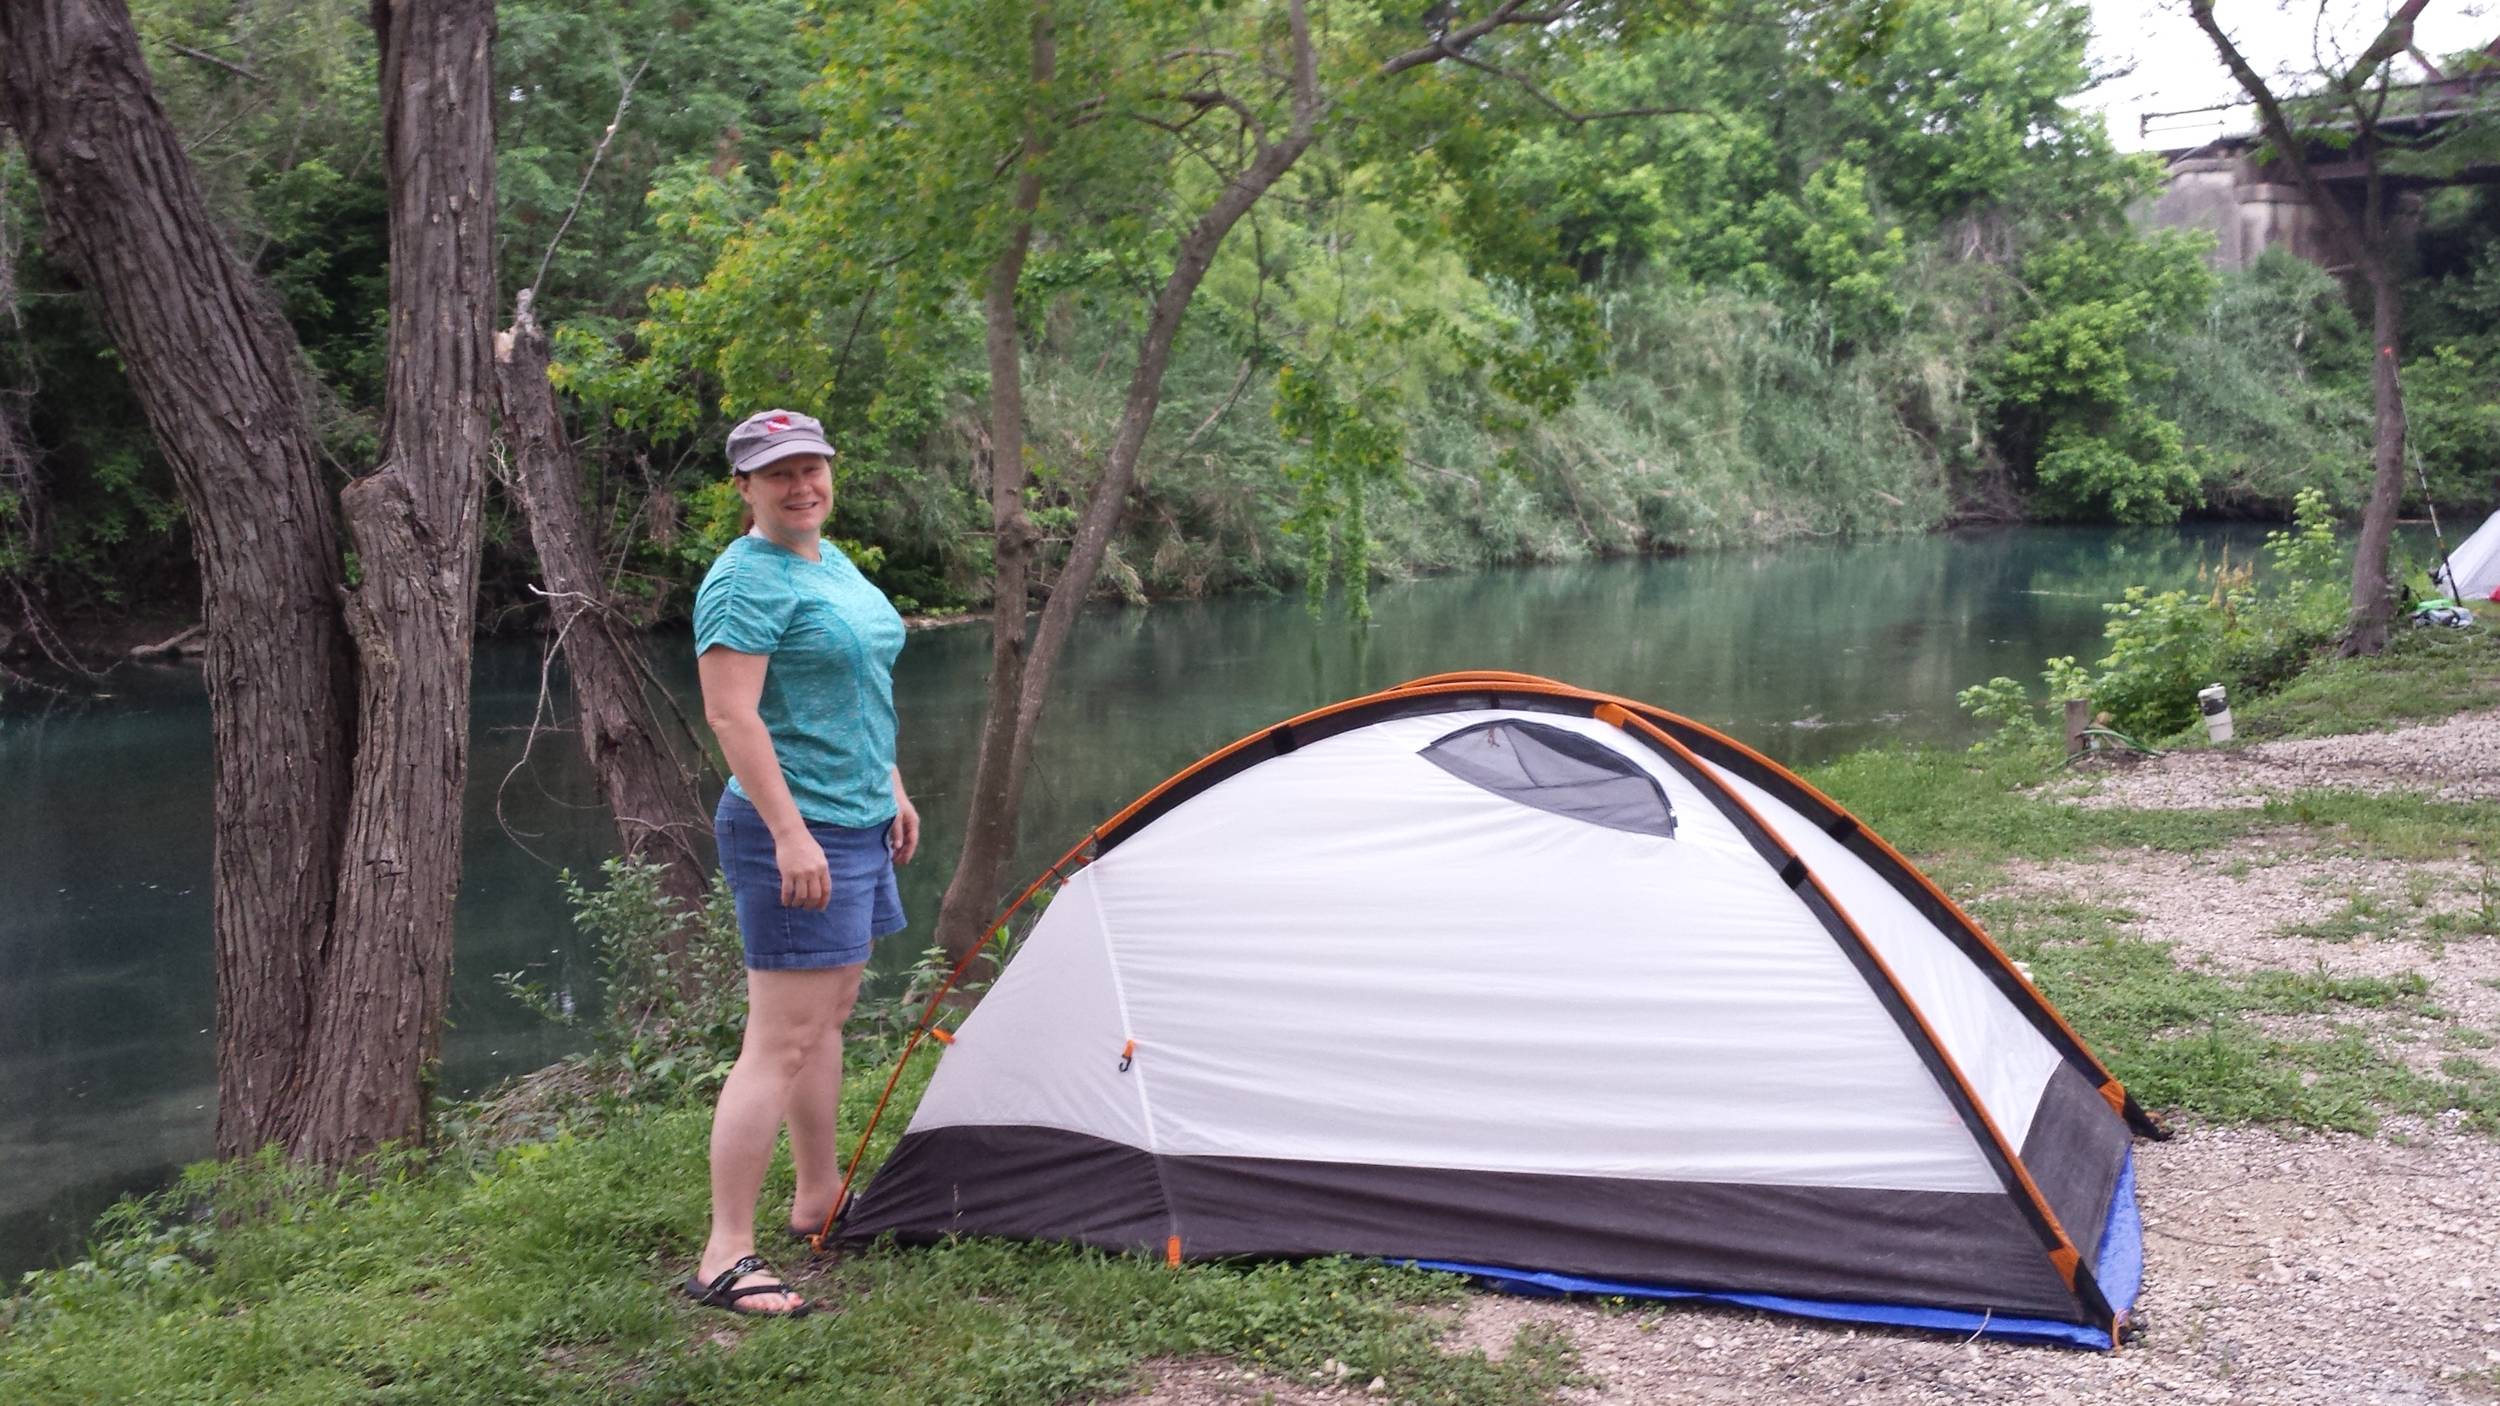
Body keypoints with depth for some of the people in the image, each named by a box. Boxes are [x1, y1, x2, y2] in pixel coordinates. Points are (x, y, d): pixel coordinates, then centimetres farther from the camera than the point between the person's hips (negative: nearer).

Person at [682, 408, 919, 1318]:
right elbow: (731, 714, -21)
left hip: (856, 821, 10)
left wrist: (891, 789, 22)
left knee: (829, 1015, 18)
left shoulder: (833, 562, 15)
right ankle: (726, 1259, -5)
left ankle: (819, 1200, 31)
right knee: (781, 1039, -10)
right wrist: (790, 832, -26)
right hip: (798, 832, -10)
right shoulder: (747, 580, -15)